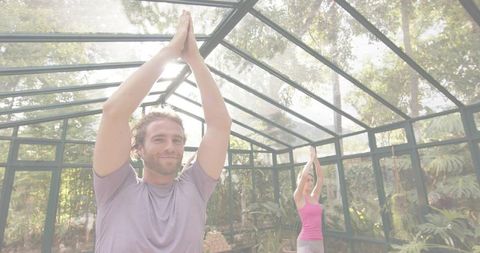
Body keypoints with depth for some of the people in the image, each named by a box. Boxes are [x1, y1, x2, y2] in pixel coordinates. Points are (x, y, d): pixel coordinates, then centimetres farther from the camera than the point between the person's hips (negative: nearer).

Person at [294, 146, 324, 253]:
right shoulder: (298, 198, -6)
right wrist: (311, 159, -11)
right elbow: (303, 175, -21)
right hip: (305, 242, -7)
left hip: (319, 241, 7)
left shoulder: (315, 197, 10)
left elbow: (320, 177, 7)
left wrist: (316, 159, 2)